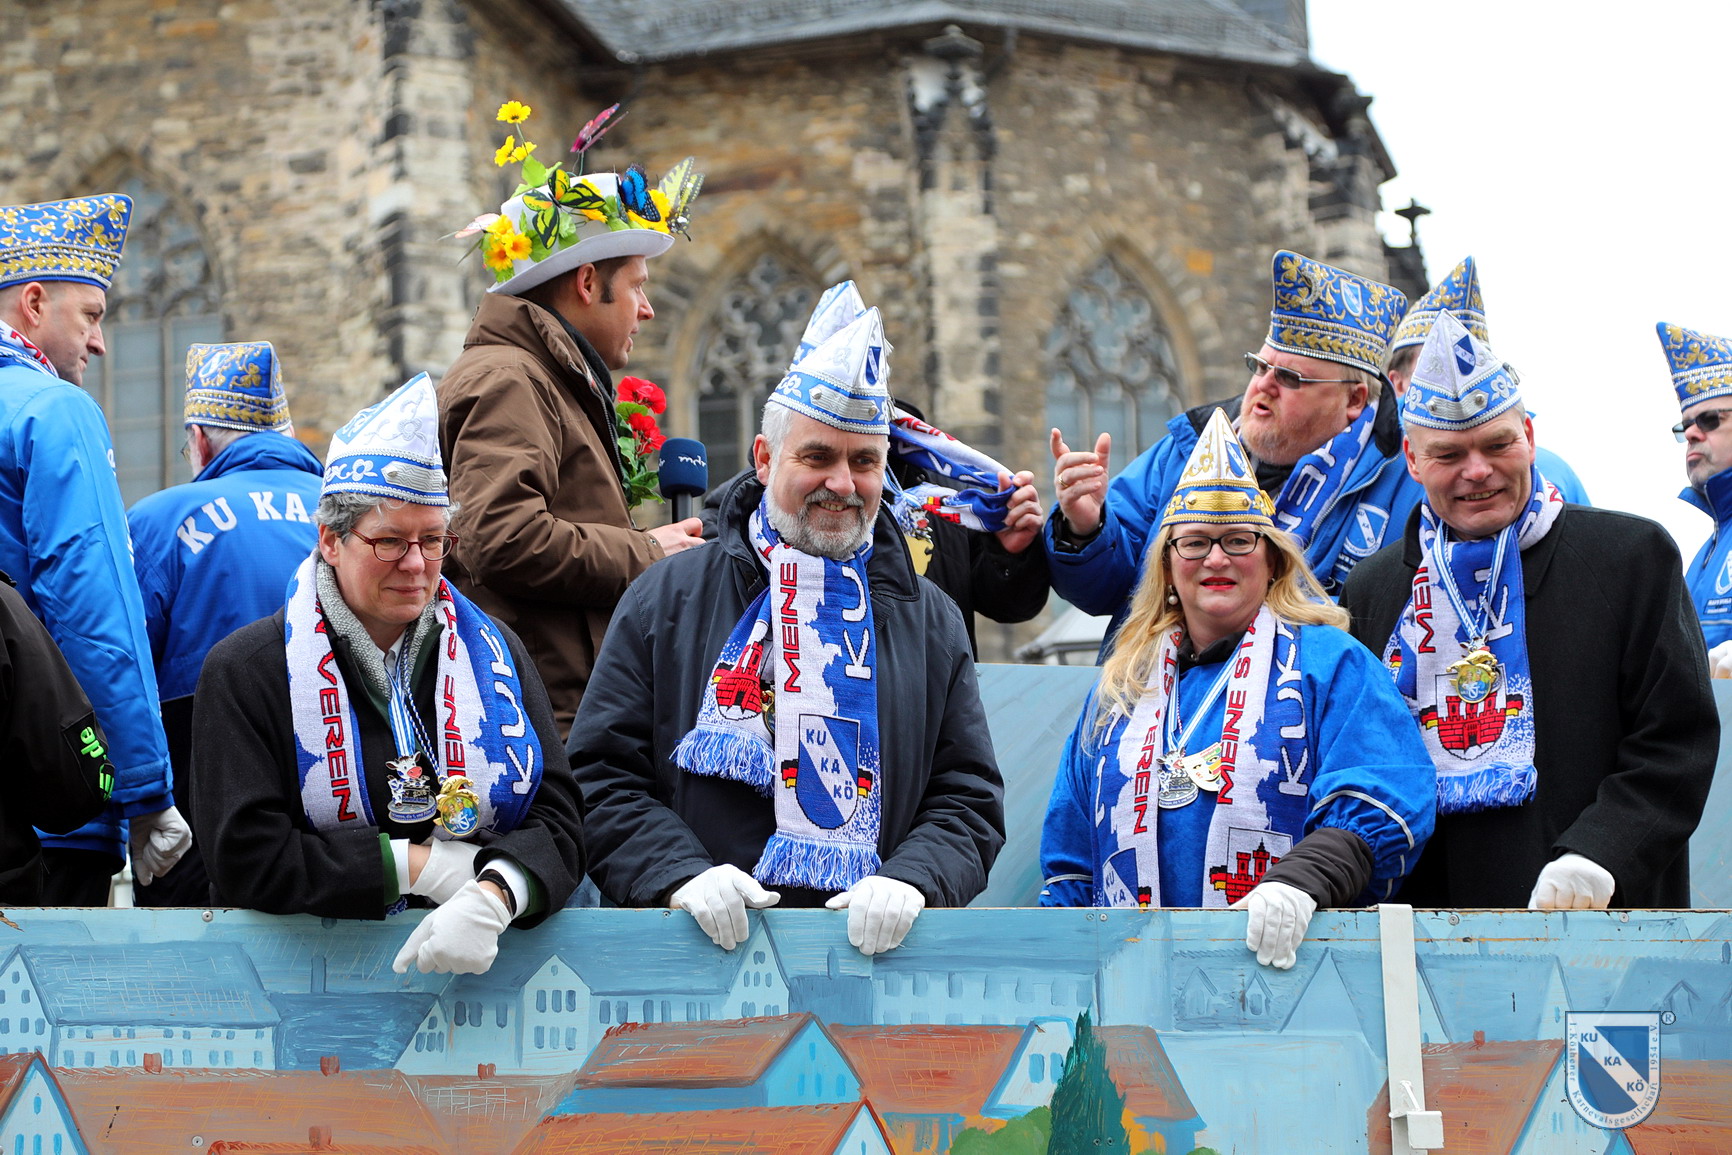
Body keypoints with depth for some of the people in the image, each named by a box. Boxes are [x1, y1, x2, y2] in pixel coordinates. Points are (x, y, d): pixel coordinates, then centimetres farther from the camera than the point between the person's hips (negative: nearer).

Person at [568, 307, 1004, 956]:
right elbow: (601, 778, 7)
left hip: (873, 946, 1)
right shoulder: (666, 600, 12)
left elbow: (970, 802, 13)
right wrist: (680, 875, -11)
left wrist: (910, 881, -8)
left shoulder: (930, 622, 18)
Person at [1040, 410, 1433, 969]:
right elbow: (1070, 856, 26)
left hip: (1285, 961, -3)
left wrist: (1298, 882, -22)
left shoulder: (1330, 662, 9)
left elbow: (1377, 812, -5)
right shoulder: (1124, 684, 24)